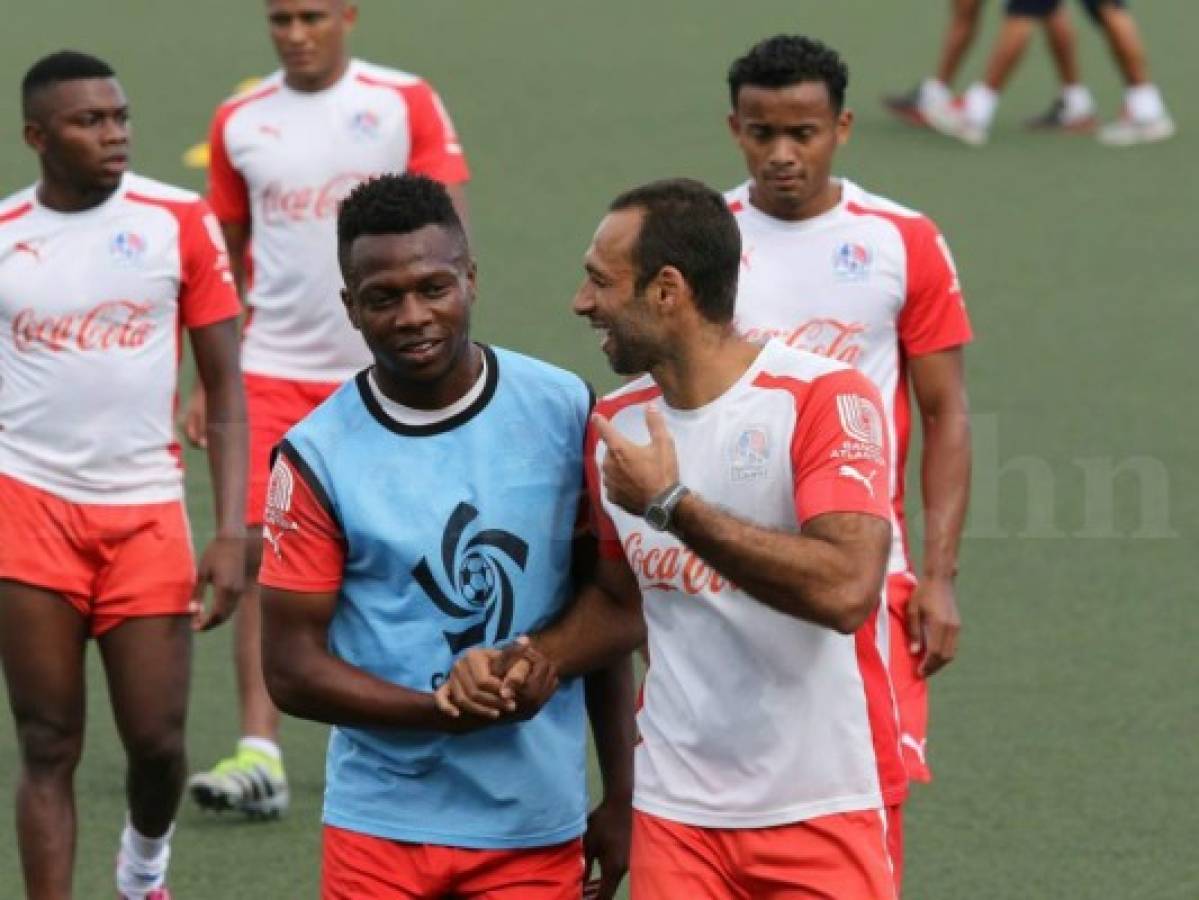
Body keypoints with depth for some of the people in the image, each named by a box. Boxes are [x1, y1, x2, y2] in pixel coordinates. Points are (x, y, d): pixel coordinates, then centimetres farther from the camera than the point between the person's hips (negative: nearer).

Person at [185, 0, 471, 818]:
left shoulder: (407, 104, -3)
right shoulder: (240, 122, 5)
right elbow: (224, 257, 12)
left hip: (386, 373, -2)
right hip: (273, 371, 2)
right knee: (261, 549, -11)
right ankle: (260, 754, -14)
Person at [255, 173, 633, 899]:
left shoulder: (565, 413, -1)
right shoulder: (319, 456, -6)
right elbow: (292, 669, -6)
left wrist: (619, 799, 6)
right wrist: (443, 711, -19)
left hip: (536, 826, 1)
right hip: (380, 828, -1)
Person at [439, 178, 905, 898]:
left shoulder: (824, 399, -13)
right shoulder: (615, 428, 7)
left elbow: (845, 589, -26)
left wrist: (671, 505, -22)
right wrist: (525, 662, 2)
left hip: (823, 811, -5)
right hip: (676, 813, 5)